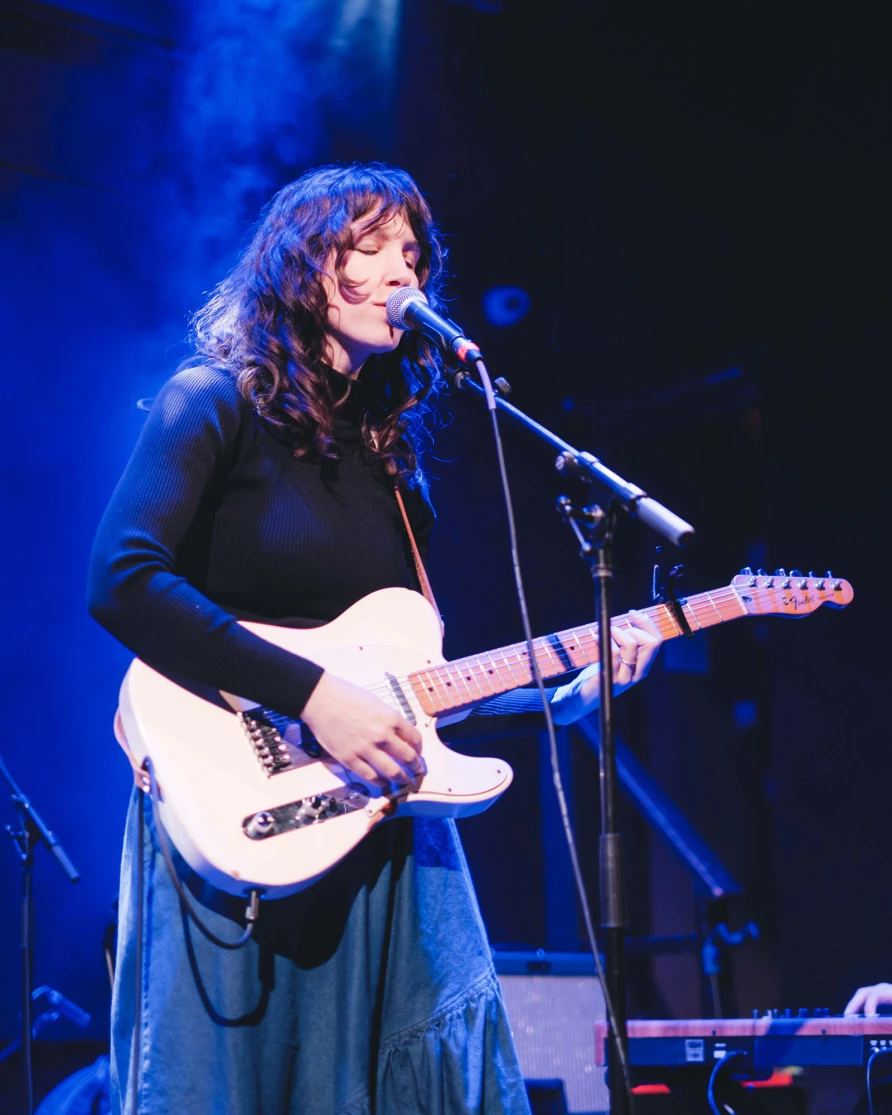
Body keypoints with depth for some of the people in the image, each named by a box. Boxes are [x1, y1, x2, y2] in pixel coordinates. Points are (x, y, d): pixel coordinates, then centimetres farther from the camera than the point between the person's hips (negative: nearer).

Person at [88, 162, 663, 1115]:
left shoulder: (386, 448, 16)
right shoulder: (215, 402, -3)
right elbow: (123, 581, -19)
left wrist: (563, 699, 4)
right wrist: (311, 694, -23)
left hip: (384, 847, 7)